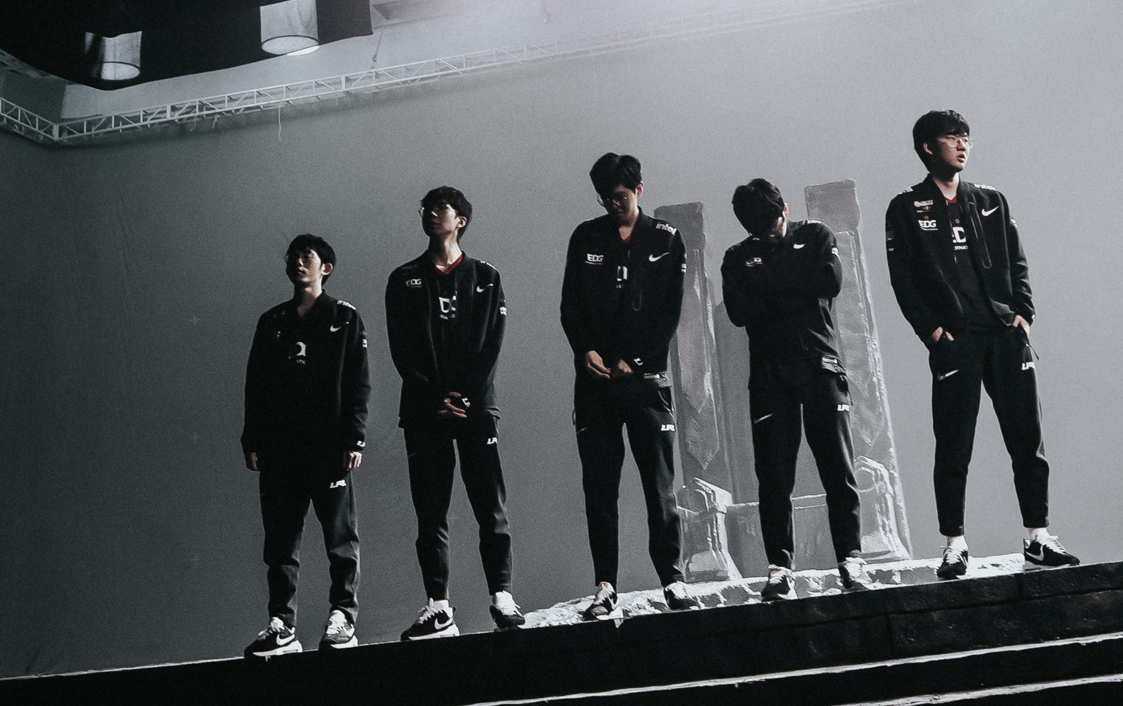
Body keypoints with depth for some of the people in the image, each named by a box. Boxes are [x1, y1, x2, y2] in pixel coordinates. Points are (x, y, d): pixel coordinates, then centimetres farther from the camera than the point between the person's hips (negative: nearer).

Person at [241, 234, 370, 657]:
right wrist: (251, 440, 7)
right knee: (280, 541, 4)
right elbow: (254, 384, 15)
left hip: (329, 447, -3)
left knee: (340, 537, 1)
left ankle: (342, 619, 10)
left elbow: (358, 384, 0)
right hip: (279, 448, 4)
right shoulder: (271, 322, 17)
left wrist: (353, 439, -8)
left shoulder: (345, 318, 6)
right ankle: (282, 627, 9)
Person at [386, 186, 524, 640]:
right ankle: (438, 609, 3)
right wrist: (436, 398, -9)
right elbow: (401, 348, 3)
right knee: (430, 512, 0)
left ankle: (502, 600, 0)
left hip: (476, 407, -1)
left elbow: (492, 344, 2)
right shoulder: (404, 280, 13)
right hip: (424, 411, 1)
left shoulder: (486, 279, 12)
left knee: (491, 507, -4)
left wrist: (466, 397, -10)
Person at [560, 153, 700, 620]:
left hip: (645, 377, -1)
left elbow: (670, 312, 2)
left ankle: (672, 579, 7)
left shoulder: (666, 241, 8)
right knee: (599, 488, 0)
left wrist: (633, 361, -6)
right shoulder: (585, 238, 13)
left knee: (660, 484, -1)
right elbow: (570, 304, 10)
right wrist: (585, 350, -7)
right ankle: (605, 589, 3)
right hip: (595, 379, 2)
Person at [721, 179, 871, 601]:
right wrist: (796, 292, -7)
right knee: (774, 477, -2)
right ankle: (779, 567, 3)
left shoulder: (816, 236, 13)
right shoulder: (738, 258, 14)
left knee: (838, 469, -3)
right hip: (768, 375, 1)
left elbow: (831, 281, -6)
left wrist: (766, 282, -3)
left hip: (820, 365, -1)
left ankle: (851, 559, 3)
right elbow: (738, 312, -2)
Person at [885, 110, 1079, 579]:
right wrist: (931, 328, -9)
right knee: (953, 448, -2)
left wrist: (1023, 311, 1)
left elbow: (1017, 262, 16)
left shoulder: (991, 201, 18)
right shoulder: (906, 209, 6)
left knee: (1028, 440, 3)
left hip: (1007, 334, 4)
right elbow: (902, 279, 0)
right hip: (953, 341, -4)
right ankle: (954, 546, 5)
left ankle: (1038, 539, 11)